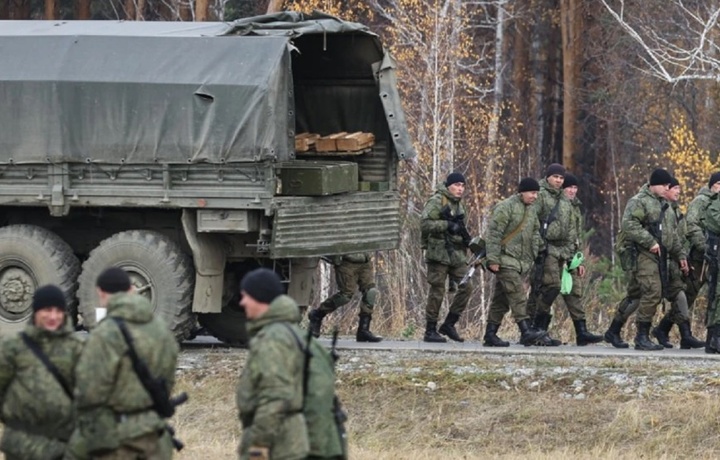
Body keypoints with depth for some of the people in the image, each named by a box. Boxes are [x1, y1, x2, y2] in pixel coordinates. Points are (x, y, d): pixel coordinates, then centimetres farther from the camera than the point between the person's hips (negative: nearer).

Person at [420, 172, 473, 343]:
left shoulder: (460, 205, 18)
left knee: (466, 287, -1)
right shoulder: (436, 201, -7)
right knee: (437, 291, -5)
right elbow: (425, 224, -17)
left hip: (457, 253, 8)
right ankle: (430, 331, 2)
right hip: (439, 252, -8)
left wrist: (465, 238, 8)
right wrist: (447, 225, -22)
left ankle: (449, 325, 10)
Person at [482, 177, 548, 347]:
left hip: (522, 262, 8)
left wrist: (533, 256, 16)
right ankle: (526, 332, -24)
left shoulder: (531, 210, 17)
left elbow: (535, 234, 25)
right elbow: (493, 234, -14)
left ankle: (490, 335, 11)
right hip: (506, 261, -8)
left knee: (501, 299, 9)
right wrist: (492, 259, -18)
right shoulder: (506, 207, -10)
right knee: (517, 296, -16)